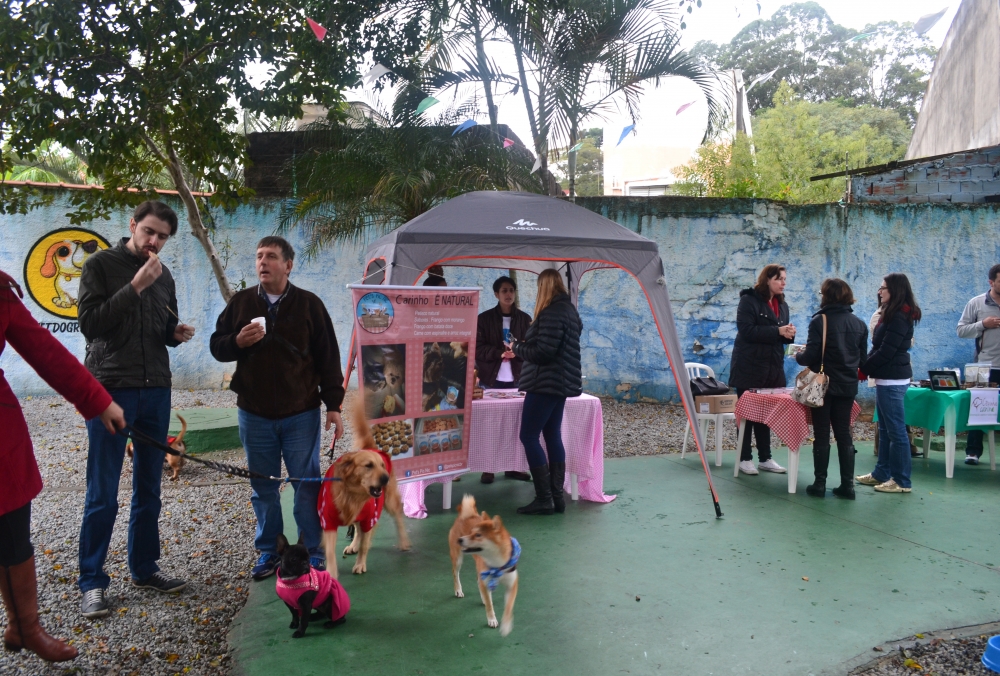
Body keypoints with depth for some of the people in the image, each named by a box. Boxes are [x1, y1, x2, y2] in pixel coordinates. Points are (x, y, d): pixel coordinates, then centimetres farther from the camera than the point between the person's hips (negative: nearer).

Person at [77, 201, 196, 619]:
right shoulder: (101, 265, -2)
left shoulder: (163, 277, 13)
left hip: (156, 392, 6)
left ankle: (144, 569, 23)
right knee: (103, 494, -2)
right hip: (111, 390, -5)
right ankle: (92, 582, 9)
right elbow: (90, 323, -12)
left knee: (149, 489, 11)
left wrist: (177, 334, -1)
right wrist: (135, 287, -18)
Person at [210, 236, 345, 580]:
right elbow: (217, 346, 10)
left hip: (301, 413, -2)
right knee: (262, 487, 11)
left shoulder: (309, 304, -2)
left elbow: (328, 357, -1)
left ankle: (313, 552, 17)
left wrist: (333, 404, -4)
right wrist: (238, 341, -14)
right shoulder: (241, 302, 5)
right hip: (254, 413, 3)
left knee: (307, 484, 4)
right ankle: (269, 550, 26)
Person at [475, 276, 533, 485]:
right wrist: (499, 353, -16)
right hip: (491, 378, -2)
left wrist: (517, 352, -16)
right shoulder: (485, 318, 4)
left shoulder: (524, 319, 9)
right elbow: (478, 348, -2)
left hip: (517, 378, 2)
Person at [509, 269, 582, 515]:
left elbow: (543, 352, -21)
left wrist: (516, 347, -5)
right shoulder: (569, 309, 14)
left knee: (528, 436, -6)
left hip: (546, 383, -10)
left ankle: (544, 499, -6)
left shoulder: (552, 313, -17)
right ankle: (557, 496, 14)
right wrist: (523, 346, 16)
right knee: (553, 436, 12)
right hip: (561, 382, 10)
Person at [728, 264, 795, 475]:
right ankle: (745, 458, 9)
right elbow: (747, 330, -19)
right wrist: (777, 331, -21)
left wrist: (789, 334, -7)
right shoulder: (749, 300, -8)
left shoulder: (782, 305, 14)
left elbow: (782, 337, 15)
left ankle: (765, 458, 19)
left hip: (773, 367, 6)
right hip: (749, 366, -6)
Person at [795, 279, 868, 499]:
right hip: (848, 386, 4)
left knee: (822, 435, 3)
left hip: (824, 385, -4)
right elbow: (863, 360, 10)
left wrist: (798, 356, 5)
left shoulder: (820, 321, -11)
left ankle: (820, 484, 7)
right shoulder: (859, 324, 6)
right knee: (844, 435, 11)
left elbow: (810, 356, -15)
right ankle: (847, 485, 11)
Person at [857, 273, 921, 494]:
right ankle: (881, 473, 23)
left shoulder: (899, 317, -15)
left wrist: (863, 370, -11)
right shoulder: (892, 314, 16)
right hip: (887, 378, 11)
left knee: (896, 430, -4)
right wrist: (867, 368, 3)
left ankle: (901, 481, 2)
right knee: (885, 429, 15)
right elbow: (880, 347, 15)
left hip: (892, 380, -11)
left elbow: (886, 351, -19)